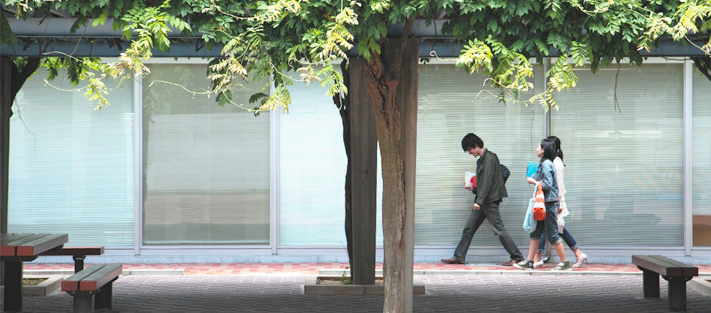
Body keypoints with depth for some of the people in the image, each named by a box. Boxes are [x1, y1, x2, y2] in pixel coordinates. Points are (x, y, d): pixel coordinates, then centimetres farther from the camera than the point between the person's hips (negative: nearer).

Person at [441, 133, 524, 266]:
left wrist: (479, 201, -21)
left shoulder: (489, 158, -14)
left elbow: (488, 182, -20)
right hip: (482, 202, 10)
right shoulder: (481, 159, 16)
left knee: (499, 229, -6)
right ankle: (458, 257, 13)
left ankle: (517, 257, 1)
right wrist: (473, 188, 13)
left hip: (490, 201, -10)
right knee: (468, 228, 9)